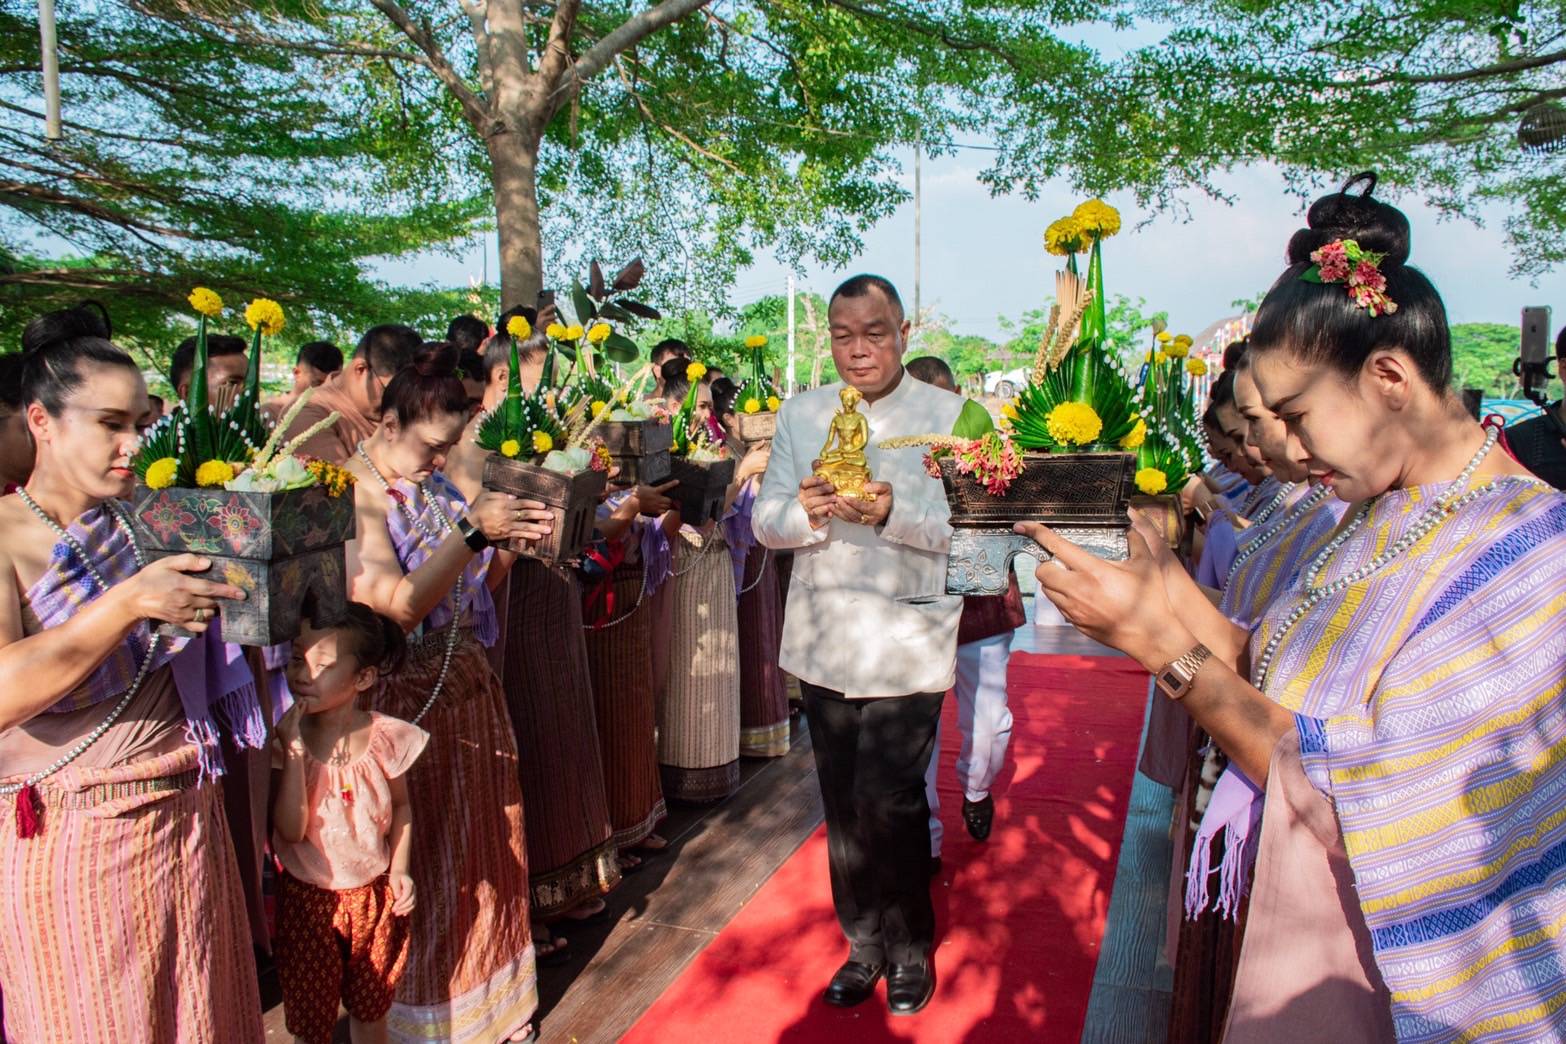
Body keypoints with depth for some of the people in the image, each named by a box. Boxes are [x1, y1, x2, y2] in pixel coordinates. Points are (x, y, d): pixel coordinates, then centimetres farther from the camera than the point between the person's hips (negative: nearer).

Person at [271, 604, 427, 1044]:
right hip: (308, 899, -1)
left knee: (371, 1007, 19)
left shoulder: (387, 737, -12)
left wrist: (400, 868, -6)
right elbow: (290, 829, -21)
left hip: (374, 893, 1)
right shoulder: (285, 741, -15)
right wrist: (294, 752, -28)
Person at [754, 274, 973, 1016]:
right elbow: (765, 519, 4)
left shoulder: (949, 416, -3)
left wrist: (892, 514, -26)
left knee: (888, 803, -4)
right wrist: (806, 513, -17)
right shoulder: (800, 414, 7)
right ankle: (863, 942, 32)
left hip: (906, 641, -3)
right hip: (823, 639, 4)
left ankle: (910, 947, 22)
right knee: (841, 803, 12)